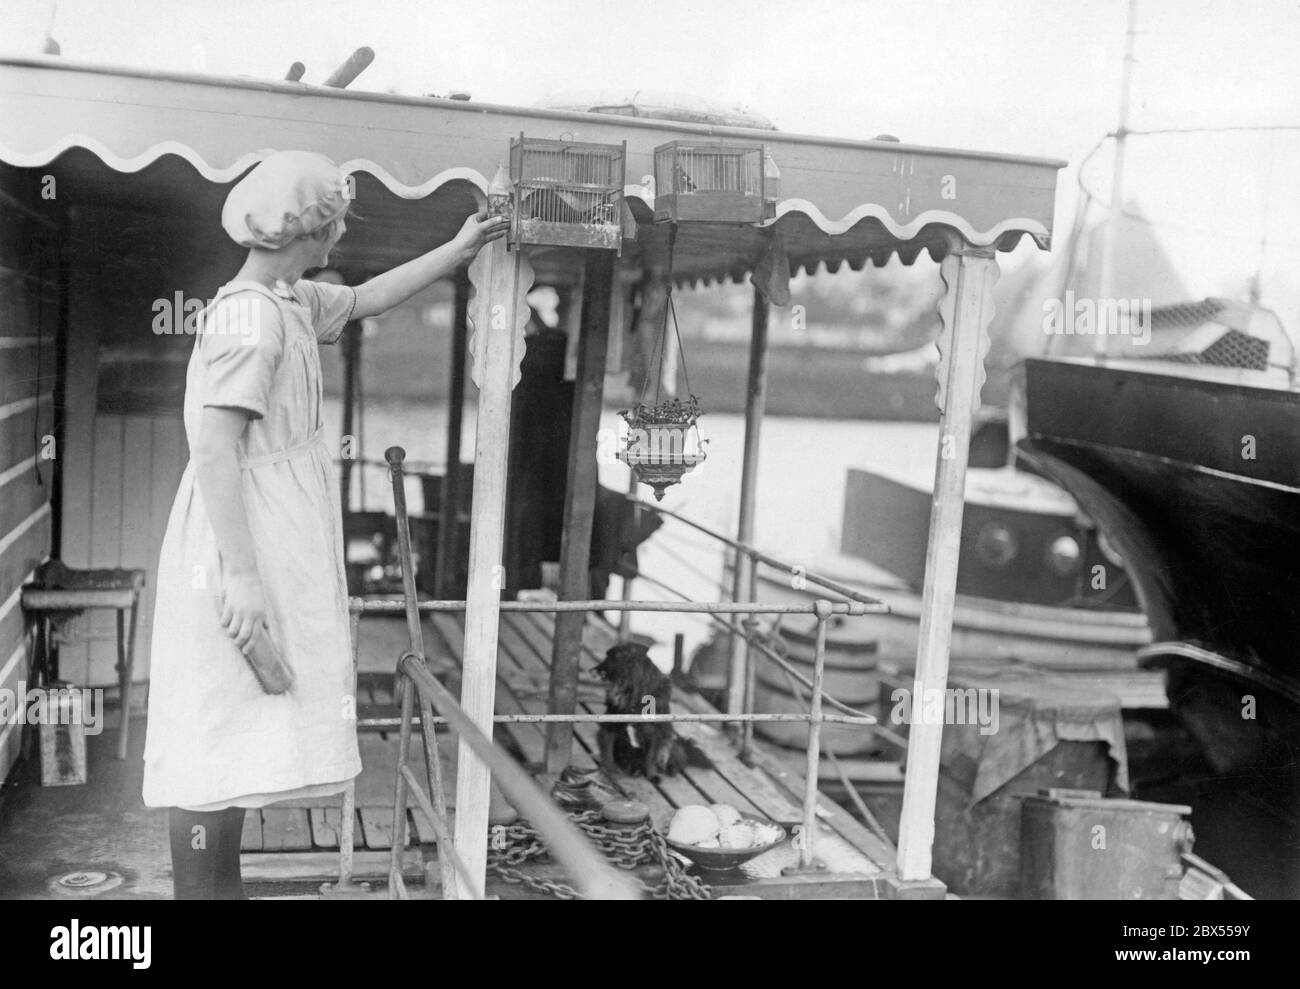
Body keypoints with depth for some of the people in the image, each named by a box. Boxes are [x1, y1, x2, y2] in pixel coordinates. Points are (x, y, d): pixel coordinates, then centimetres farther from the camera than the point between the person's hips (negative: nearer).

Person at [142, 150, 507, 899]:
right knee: (221, 735, -6)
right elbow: (215, 448, -23)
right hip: (246, 547, -10)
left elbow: (367, 300, 30)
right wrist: (241, 574, -27)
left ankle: (221, 885, 26)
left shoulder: (292, 300, 11)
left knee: (242, 737, 15)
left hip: (274, 545, 10)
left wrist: (458, 251, 32)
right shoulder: (250, 316, -18)